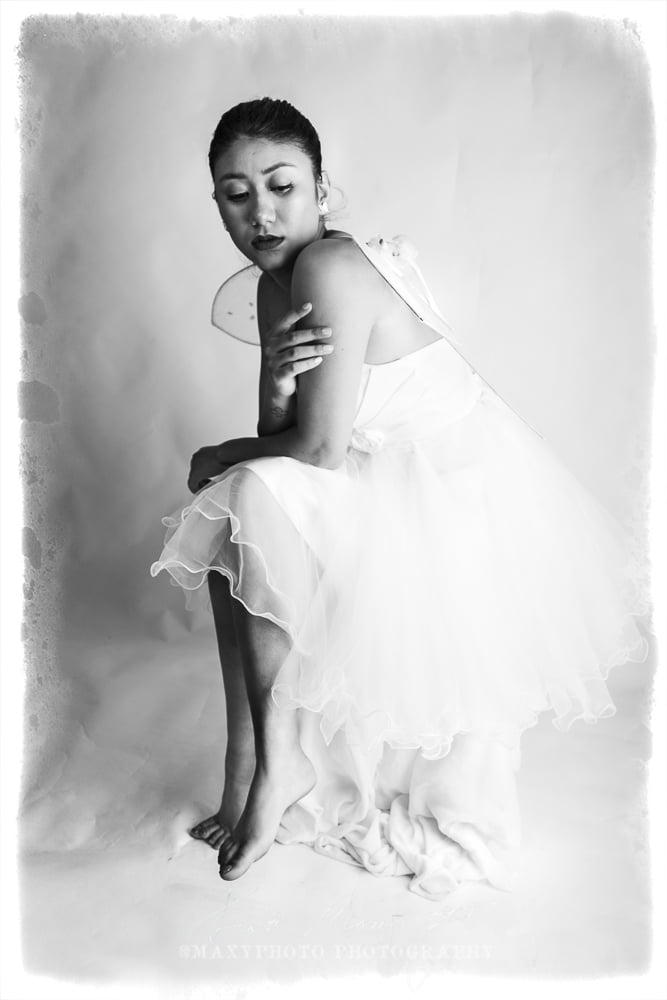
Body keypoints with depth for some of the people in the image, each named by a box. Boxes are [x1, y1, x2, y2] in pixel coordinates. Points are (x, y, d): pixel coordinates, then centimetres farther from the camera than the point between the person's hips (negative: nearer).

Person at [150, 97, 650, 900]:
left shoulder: (331, 269, -21)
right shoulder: (277, 284, 6)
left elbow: (321, 450, -22)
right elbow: (282, 437, 4)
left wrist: (217, 461, -5)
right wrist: (276, 387, -18)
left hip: (458, 497, -9)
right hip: (399, 483, 9)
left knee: (247, 504, -17)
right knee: (236, 515, 8)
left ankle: (274, 764, -3)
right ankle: (253, 758, 13)